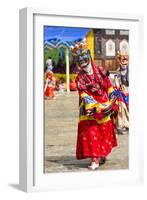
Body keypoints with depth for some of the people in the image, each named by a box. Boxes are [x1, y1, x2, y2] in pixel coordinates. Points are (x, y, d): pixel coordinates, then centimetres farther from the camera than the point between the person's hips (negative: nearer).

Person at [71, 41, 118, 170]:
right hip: (90, 108, -3)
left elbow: (109, 87, 8)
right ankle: (95, 159, -9)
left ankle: (102, 154, 33)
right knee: (90, 132, -10)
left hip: (104, 106, 3)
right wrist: (94, 107, -27)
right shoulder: (80, 78, -4)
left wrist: (113, 102, 5)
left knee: (105, 130, 13)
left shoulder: (100, 72, 3)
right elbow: (83, 94, -15)